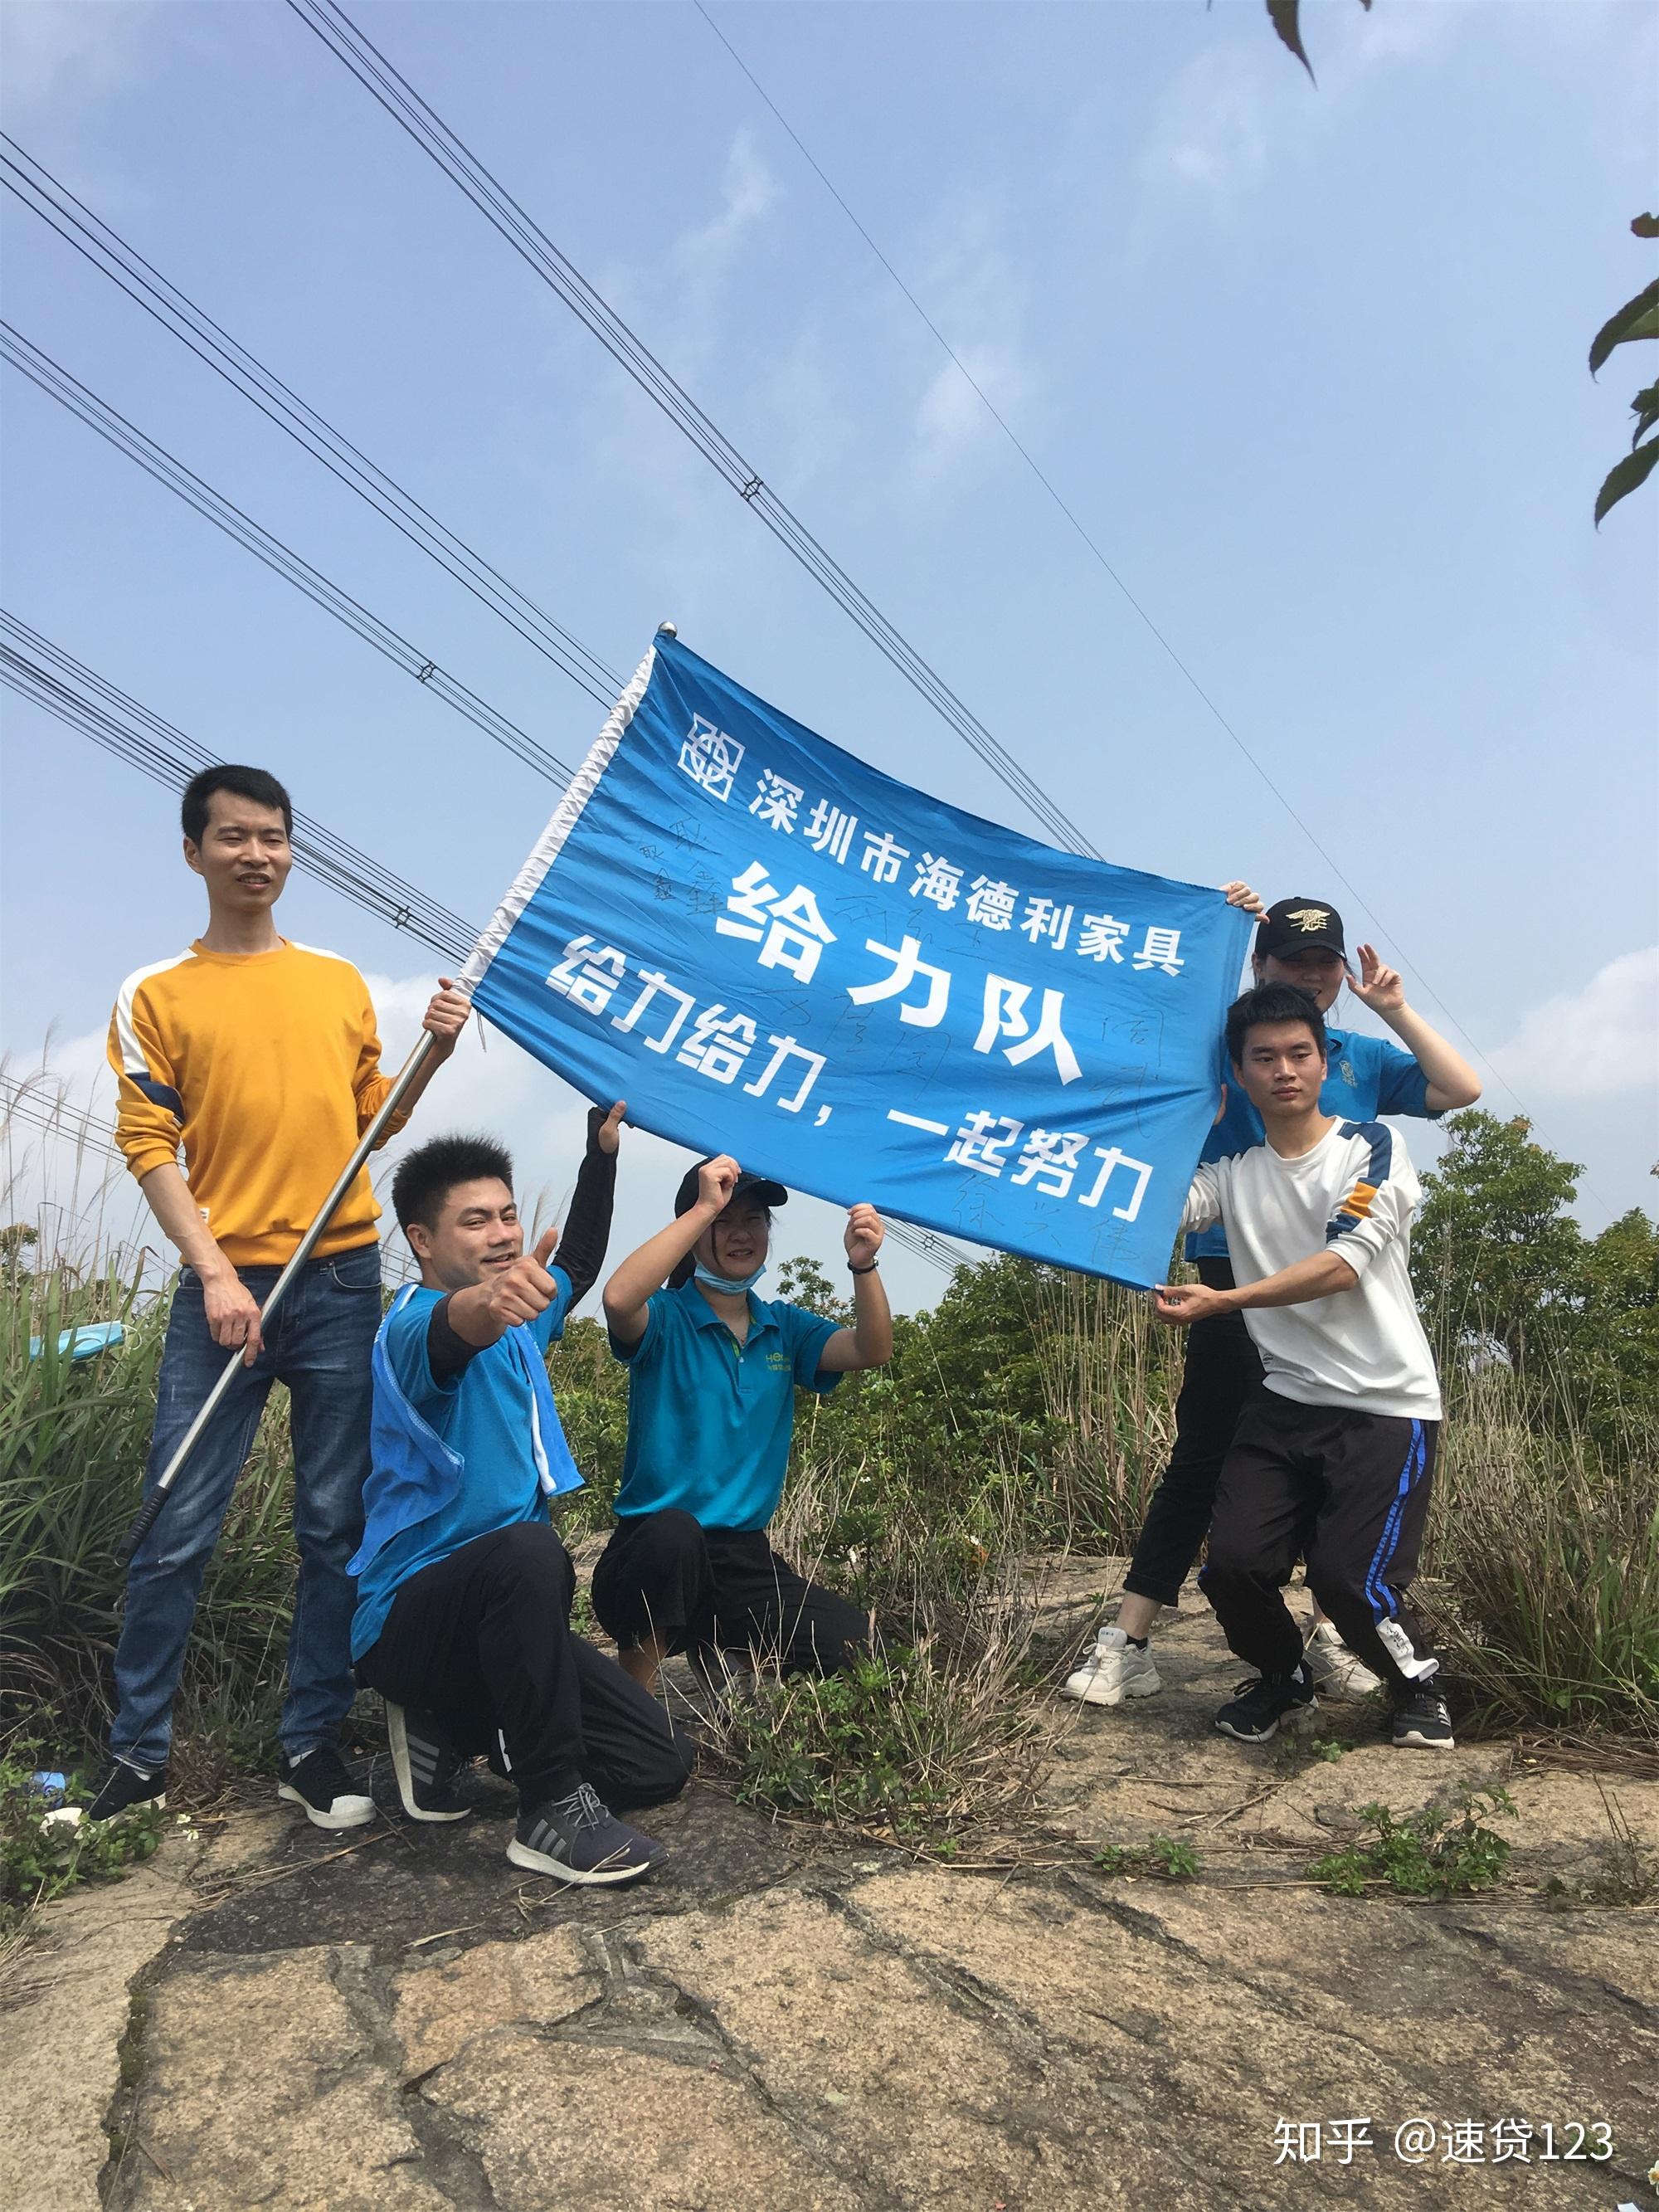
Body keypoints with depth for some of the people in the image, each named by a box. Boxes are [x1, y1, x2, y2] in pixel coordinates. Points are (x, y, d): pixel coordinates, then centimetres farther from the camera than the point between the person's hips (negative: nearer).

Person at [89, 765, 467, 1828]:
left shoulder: (341, 979, 13)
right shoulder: (156, 994, 5)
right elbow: (149, 1145, -2)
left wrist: (433, 1054, -1)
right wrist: (215, 1271, -12)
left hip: (344, 1282, 2)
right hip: (225, 1286, -2)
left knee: (338, 1526, 5)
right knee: (177, 1531, 0)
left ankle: (314, 1744, 17)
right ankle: (140, 1756, 16)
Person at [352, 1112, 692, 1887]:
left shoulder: (519, 1323, 9)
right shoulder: (413, 1324, -17)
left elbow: (579, 1265, 28)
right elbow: (450, 1329, -43)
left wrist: (602, 1150, 24)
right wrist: (484, 1303, -66)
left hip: (493, 1613, 8)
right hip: (407, 1614, -8)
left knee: (658, 1768, 0)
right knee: (527, 1553, -40)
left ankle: (447, 1727, 14)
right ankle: (552, 1810, -27)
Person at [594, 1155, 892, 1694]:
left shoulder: (784, 1326, 11)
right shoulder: (666, 1319, -5)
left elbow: (871, 1351, -4)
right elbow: (619, 1299, -29)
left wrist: (863, 1266, -22)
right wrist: (705, 1207, -27)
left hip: (744, 1560, 5)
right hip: (654, 1552, -4)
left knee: (853, 1645, -15)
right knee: (672, 1532, -39)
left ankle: (713, 1649, 15)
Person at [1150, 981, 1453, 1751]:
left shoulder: (1370, 1146, -3)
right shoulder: (1234, 1175, 9)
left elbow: (1342, 1266, -15)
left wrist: (1220, 1301, -22)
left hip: (1387, 1406, -4)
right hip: (1285, 1403, 4)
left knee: (1351, 1578, -16)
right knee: (1233, 1564, -9)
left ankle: (1419, 1686, 19)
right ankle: (1283, 1680, 24)